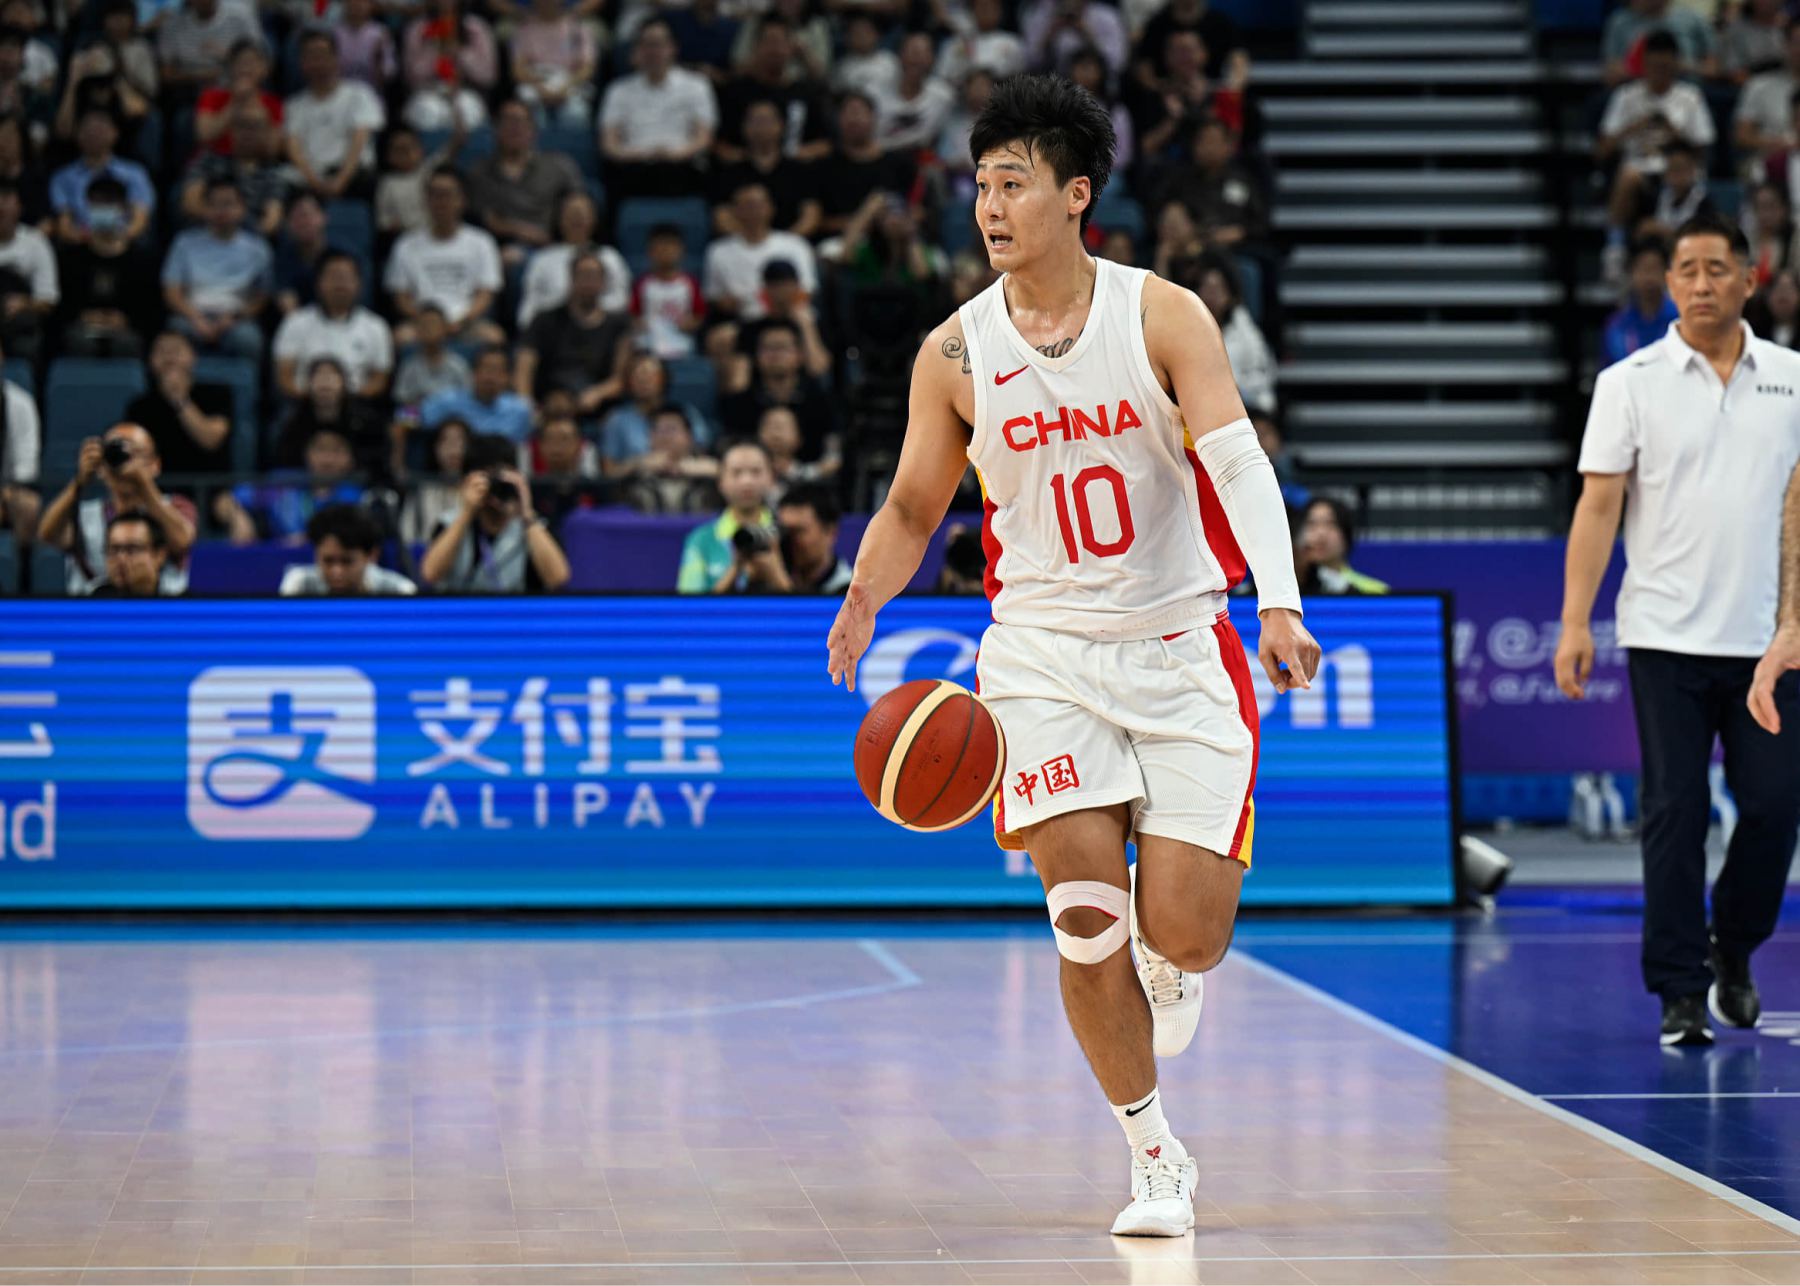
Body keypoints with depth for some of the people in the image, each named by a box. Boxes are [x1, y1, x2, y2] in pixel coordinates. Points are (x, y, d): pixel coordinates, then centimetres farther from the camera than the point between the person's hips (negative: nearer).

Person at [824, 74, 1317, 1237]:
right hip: (1044, 649, 1)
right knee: (1087, 912, -13)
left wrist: (1280, 602, -31)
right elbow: (915, 506, 11)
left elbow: (1239, 463, -15)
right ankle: (1156, 1159, 4)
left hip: (1180, 645, -1)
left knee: (1183, 927, -11)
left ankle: (1174, 960, 30)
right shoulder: (956, 354, 0)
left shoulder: (1164, 317, -5)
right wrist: (866, 596, -9)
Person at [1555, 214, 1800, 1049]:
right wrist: (1575, 621, -9)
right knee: (1675, 813, -2)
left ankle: (1733, 949, 24)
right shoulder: (1631, 383, 1)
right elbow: (1598, 505, -1)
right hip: (1666, 635, -2)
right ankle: (1680, 992, 5)